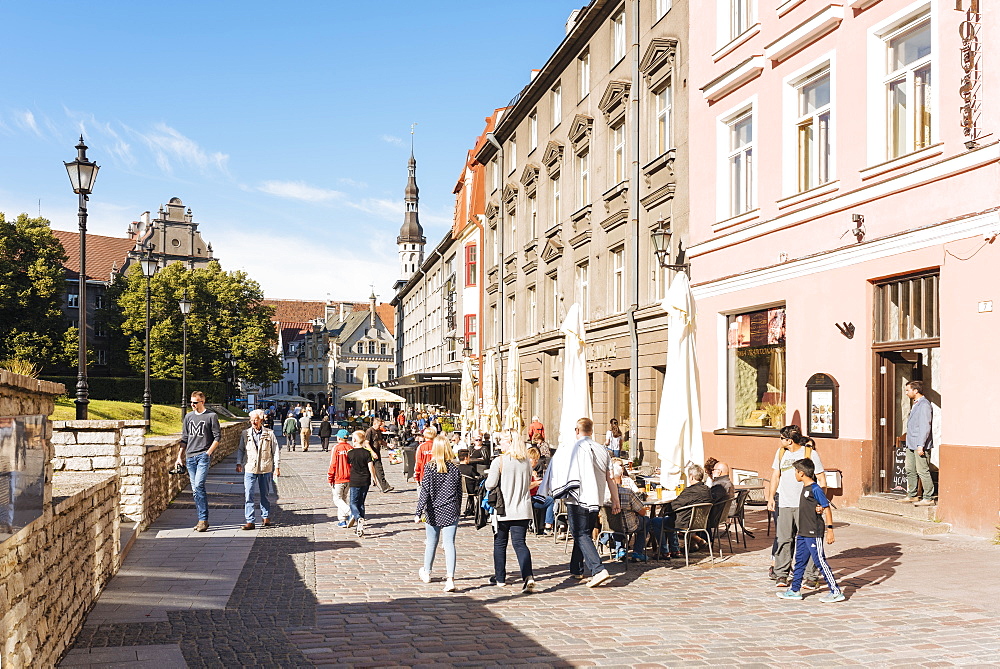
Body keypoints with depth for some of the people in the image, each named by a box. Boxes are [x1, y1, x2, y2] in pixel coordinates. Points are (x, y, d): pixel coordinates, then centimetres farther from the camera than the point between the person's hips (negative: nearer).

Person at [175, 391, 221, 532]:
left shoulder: (211, 416, 1)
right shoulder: (188, 416, 15)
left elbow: (217, 437, -1)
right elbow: (184, 438, 19)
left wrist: (208, 453, -10)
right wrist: (180, 456, 12)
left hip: (203, 456, -5)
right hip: (190, 457, 6)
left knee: (199, 485, -17)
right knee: (194, 490, 5)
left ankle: (203, 519, -13)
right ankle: (202, 520, 11)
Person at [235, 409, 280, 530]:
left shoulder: (269, 434, 1)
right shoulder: (245, 434, 6)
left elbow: (276, 450, 3)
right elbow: (241, 450, 14)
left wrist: (277, 467, -1)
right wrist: (239, 463, 2)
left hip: (265, 469, -1)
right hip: (250, 469, 1)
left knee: (265, 494, 11)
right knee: (248, 495, -8)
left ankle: (266, 517, 28)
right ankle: (250, 521, -6)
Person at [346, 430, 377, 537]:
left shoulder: (350, 453, -6)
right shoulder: (367, 453, -2)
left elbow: (348, 466, 7)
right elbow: (371, 467, -5)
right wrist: (373, 479, 6)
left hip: (354, 481, -3)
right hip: (365, 481, 3)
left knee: (353, 503, 2)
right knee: (361, 503, 13)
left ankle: (359, 519, -26)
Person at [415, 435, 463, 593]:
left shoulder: (429, 467, -8)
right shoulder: (455, 468, -1)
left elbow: (425, 491, -11)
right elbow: (459, 493, 6)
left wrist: (419, 512, -10)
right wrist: (457, 509, 19)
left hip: (433, 511, 0)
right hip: (450, 512, 0)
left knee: (431, 542, 16)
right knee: (449, 543, -3)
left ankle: (426, 573, 35)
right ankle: (450, 578, -15)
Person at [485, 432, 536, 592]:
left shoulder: (499, 462, -12)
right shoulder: (527, 462, 3)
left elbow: (490, 485, -12)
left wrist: (489, 478, 9)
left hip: (503, 511, -3)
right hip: (522, 510, 3)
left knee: (500, 543, 13)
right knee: (520, 543, 1)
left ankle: (500, 578, 22)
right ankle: (528, 576, -17)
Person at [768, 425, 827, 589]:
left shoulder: (810, 453, -3)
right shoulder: (781, 452, 11)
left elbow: (821, 480, -1)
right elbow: (775, 476, 19)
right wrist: (771, 497, 12)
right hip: (784, 503, 4)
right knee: (783, 539, 1)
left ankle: (812, 577, 5)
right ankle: (781, 574, 9)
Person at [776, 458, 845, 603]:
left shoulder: (815, 489, -16)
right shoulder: (805, 488, 12)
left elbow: (827, 508, -15)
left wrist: (830, 529, -19)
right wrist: (799, 530, 25)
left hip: (814, 533, -9)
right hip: (803, 533, 9)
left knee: (820, 561, -4)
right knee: (800, 560, 14)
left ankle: (836, 592, 3)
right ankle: (794, 590, 22)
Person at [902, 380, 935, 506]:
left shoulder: (924, 405, -14)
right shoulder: (915, 404, 17)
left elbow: (925, 427, -19)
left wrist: (921, 445, -22)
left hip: (920, 445, -10)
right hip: (911, 444, 10)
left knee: (923, 472, -6)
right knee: (910, 470, 13)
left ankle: (928, 499, 0)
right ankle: (911, 495, 22)